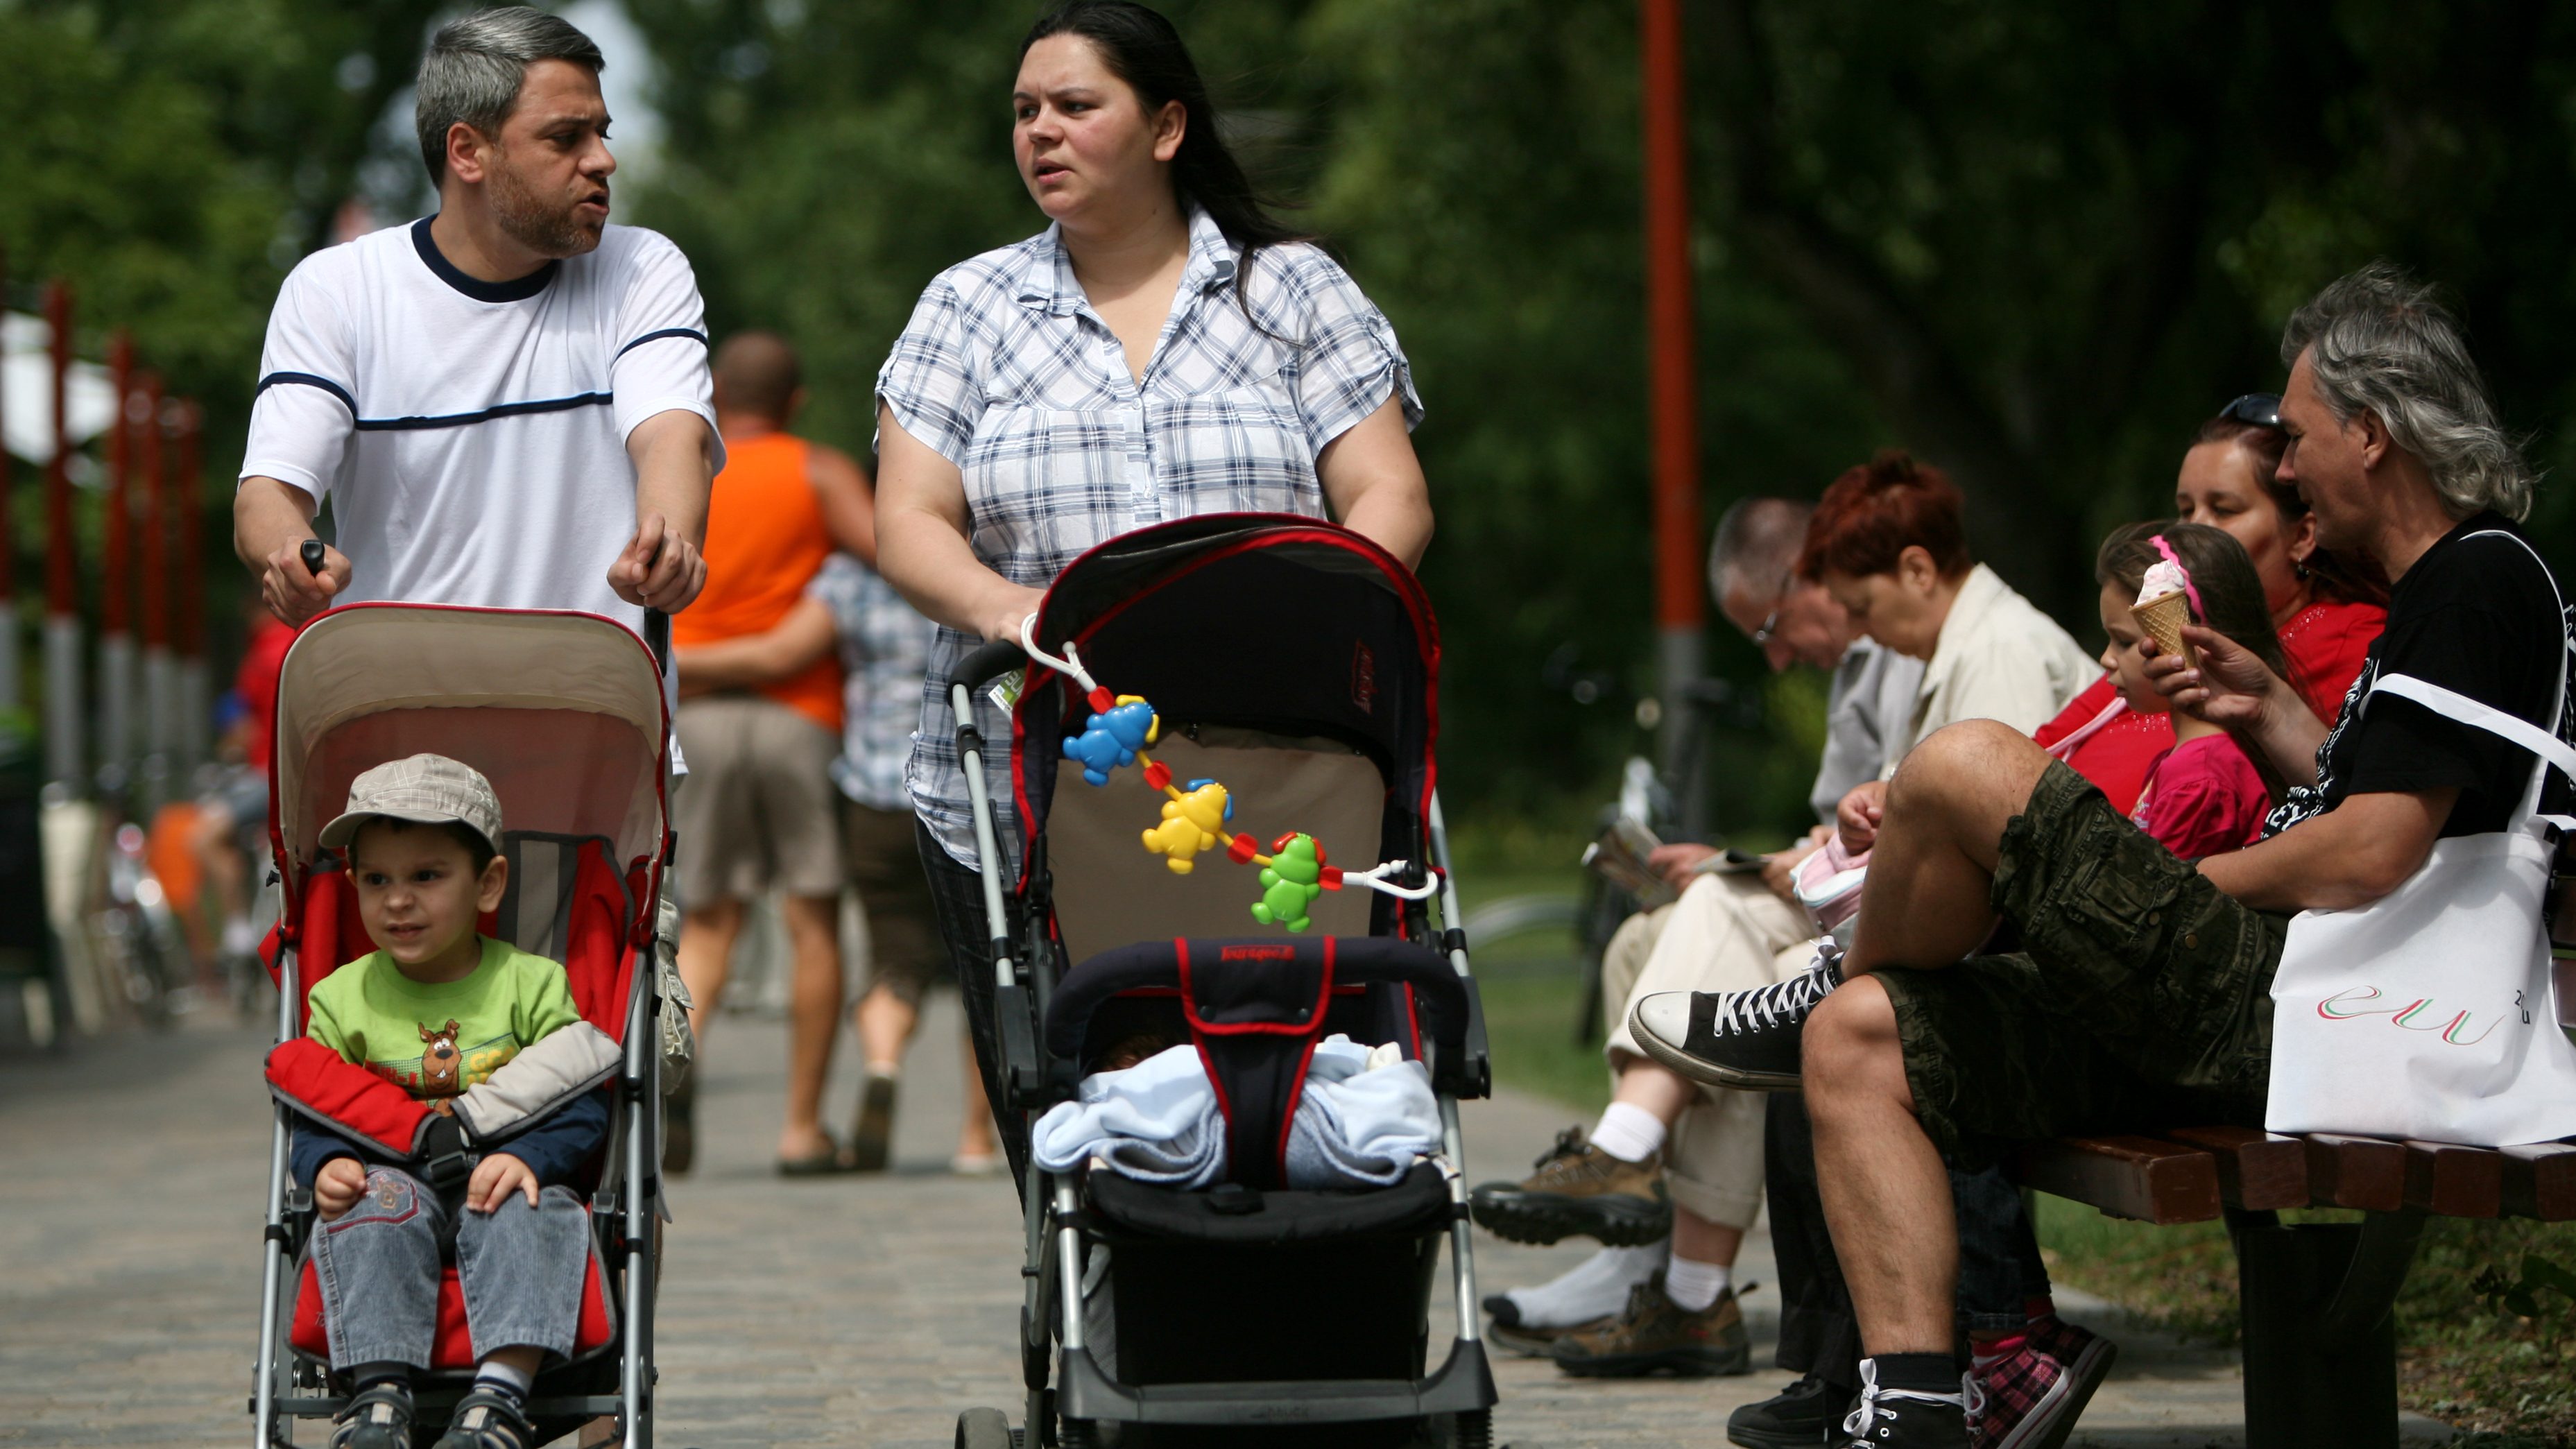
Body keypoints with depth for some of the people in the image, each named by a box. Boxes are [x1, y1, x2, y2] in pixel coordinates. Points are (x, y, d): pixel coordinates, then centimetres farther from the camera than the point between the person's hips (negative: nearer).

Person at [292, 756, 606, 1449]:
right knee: (376, 1200, -32)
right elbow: (314, 1117, 7)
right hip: (395, 1179, 1)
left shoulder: (531, 985, 2)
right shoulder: (342, 999, 7)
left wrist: (528, 1155, -24)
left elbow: (582, 1108, -3)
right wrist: (326, 1165, -17)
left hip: (499, 1186, -1)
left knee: (531, 1208, -33)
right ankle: (379, 1392, -36)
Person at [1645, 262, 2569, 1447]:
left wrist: (2178, 896, -5)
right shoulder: (2437, 591, 22)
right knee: (1860, 1040, 6)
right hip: (2258, 1009, 11)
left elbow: (2371, 856, -20)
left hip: (2286, 1018, -11)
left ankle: (1819, 991, 13)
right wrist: (2271, 712, 20)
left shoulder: (2480, 585, -10)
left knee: (1963, 768, -17)